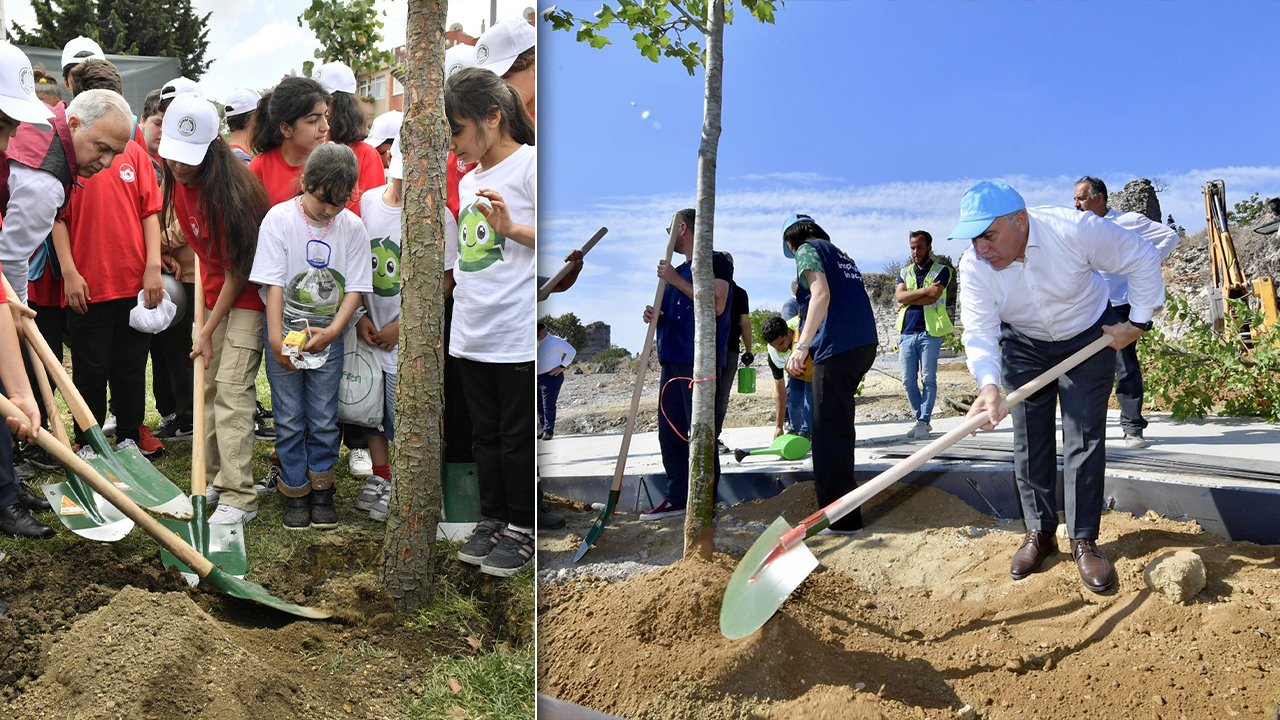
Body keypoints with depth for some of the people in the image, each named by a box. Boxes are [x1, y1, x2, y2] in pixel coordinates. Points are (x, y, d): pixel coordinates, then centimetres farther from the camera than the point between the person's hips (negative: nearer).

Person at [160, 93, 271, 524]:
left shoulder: (228, 186, -24)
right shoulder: (177, 181, -1)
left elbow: (238, 269, -20)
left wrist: (208, 330, -14)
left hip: (249, 293, -8)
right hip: (215, 291, 8)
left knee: (232, 386, -13)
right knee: (208, 386, 10)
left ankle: (239, 497, -10)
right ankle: (215, 478, 22)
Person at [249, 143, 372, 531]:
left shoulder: (352, 227, -5)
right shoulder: (279, 218, -11)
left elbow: (355, 288, -4)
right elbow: (273, 283, -14)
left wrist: (332, 331, -19)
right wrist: (276, 339, -21)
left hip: (328, 334, 1)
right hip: (283, 331, -1)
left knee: (325, 418, 6)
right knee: (289, 419, 5)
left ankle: (322, 488, 23)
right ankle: (295, 490, 20)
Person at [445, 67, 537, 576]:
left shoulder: (529, 164, -7)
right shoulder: (468, 181, 17)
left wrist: (512, 227, -25)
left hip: (518, 337, -7)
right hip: (471, 335, 7)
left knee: (517, 437, 3)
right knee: (485, 434, 15)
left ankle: (521, 528, 17)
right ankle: (492, 520, 27)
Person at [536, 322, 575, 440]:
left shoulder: (555, 341, -4)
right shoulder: (538, 343, 17)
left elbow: (572, 351, -8)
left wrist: (562, 366, -13)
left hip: (552, 377, -8)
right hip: (538, 378, 8)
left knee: (548, 406, -11)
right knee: (540, 406, 9)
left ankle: (548, 431, -9)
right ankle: (543, 430, 17)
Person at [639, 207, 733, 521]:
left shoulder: (716, 262, -3)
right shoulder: (677, 270, 23)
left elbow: (716, 305, -17)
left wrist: (676, 281, -14)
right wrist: (655, 315, 7)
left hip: (700, 361, -9)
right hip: (672, 359, 9)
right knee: (669, 432, 8)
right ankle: (678, 497, 16)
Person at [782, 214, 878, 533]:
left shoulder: (807, 250, 2)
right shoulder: (841, 254, 26)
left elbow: (822, 294, -15)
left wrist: (802, 345, -21)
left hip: (838, 348, -9)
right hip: (865, 343, 9)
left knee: (830, 432, -7)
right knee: (839, 426, 23)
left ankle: (841, 519, -7)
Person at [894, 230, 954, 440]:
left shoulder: (941, 271, 4)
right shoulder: (905, 272, 16)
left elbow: (932, 298, -13)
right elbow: (900, 297, -3)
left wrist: (908, 299, -4)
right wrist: (924, 291, -12)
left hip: (929, 332, -4)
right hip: (907, 333, 4)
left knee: (928, 379, -4)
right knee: (908, 381, 3)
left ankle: (924, 422, -1)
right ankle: (921, 420, 14)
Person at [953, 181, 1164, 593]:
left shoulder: (1076, 230, -31)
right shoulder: (974, 266, -24)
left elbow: (1142, 259, -16)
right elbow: (979, 332, -30)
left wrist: (1138, 322, -12)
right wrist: (988, 384, -47)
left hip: (1089, 339, -2)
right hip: (1024, 347, 2)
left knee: (1085, 441, -5)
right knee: (1029, 443, 4)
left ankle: (1083, 541, 6)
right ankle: (1039, 533, 19)